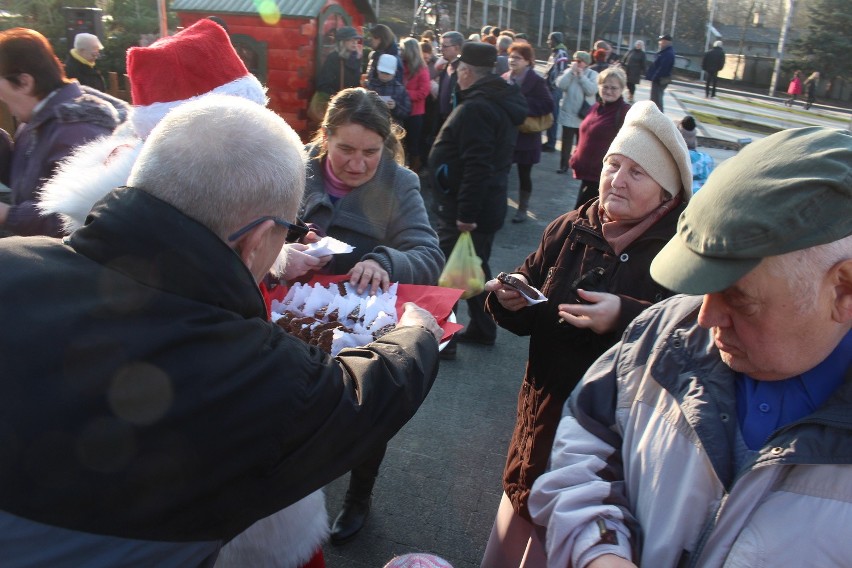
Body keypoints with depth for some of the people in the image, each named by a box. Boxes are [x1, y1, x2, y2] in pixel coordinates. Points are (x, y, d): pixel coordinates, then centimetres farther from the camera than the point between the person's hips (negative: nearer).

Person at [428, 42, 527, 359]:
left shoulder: (475, 108, -21)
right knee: (476, 267, 20)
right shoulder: (501, 102, 12)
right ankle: (482, 329, 33)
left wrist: (465, 213, -26)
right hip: (488, 206, 10)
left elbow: (477, 167, -28)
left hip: (462, 210, -10)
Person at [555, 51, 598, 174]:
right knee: (566, 142, 8)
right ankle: (564, 165, 18)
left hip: (584, 116, -1)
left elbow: (591, 90, -18)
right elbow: (560, 85, -14)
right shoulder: (568, 71, 2)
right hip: (568, 114, 1)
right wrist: (571, 71, -15)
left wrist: (581, 76, -16)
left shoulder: (592, 74, -3)